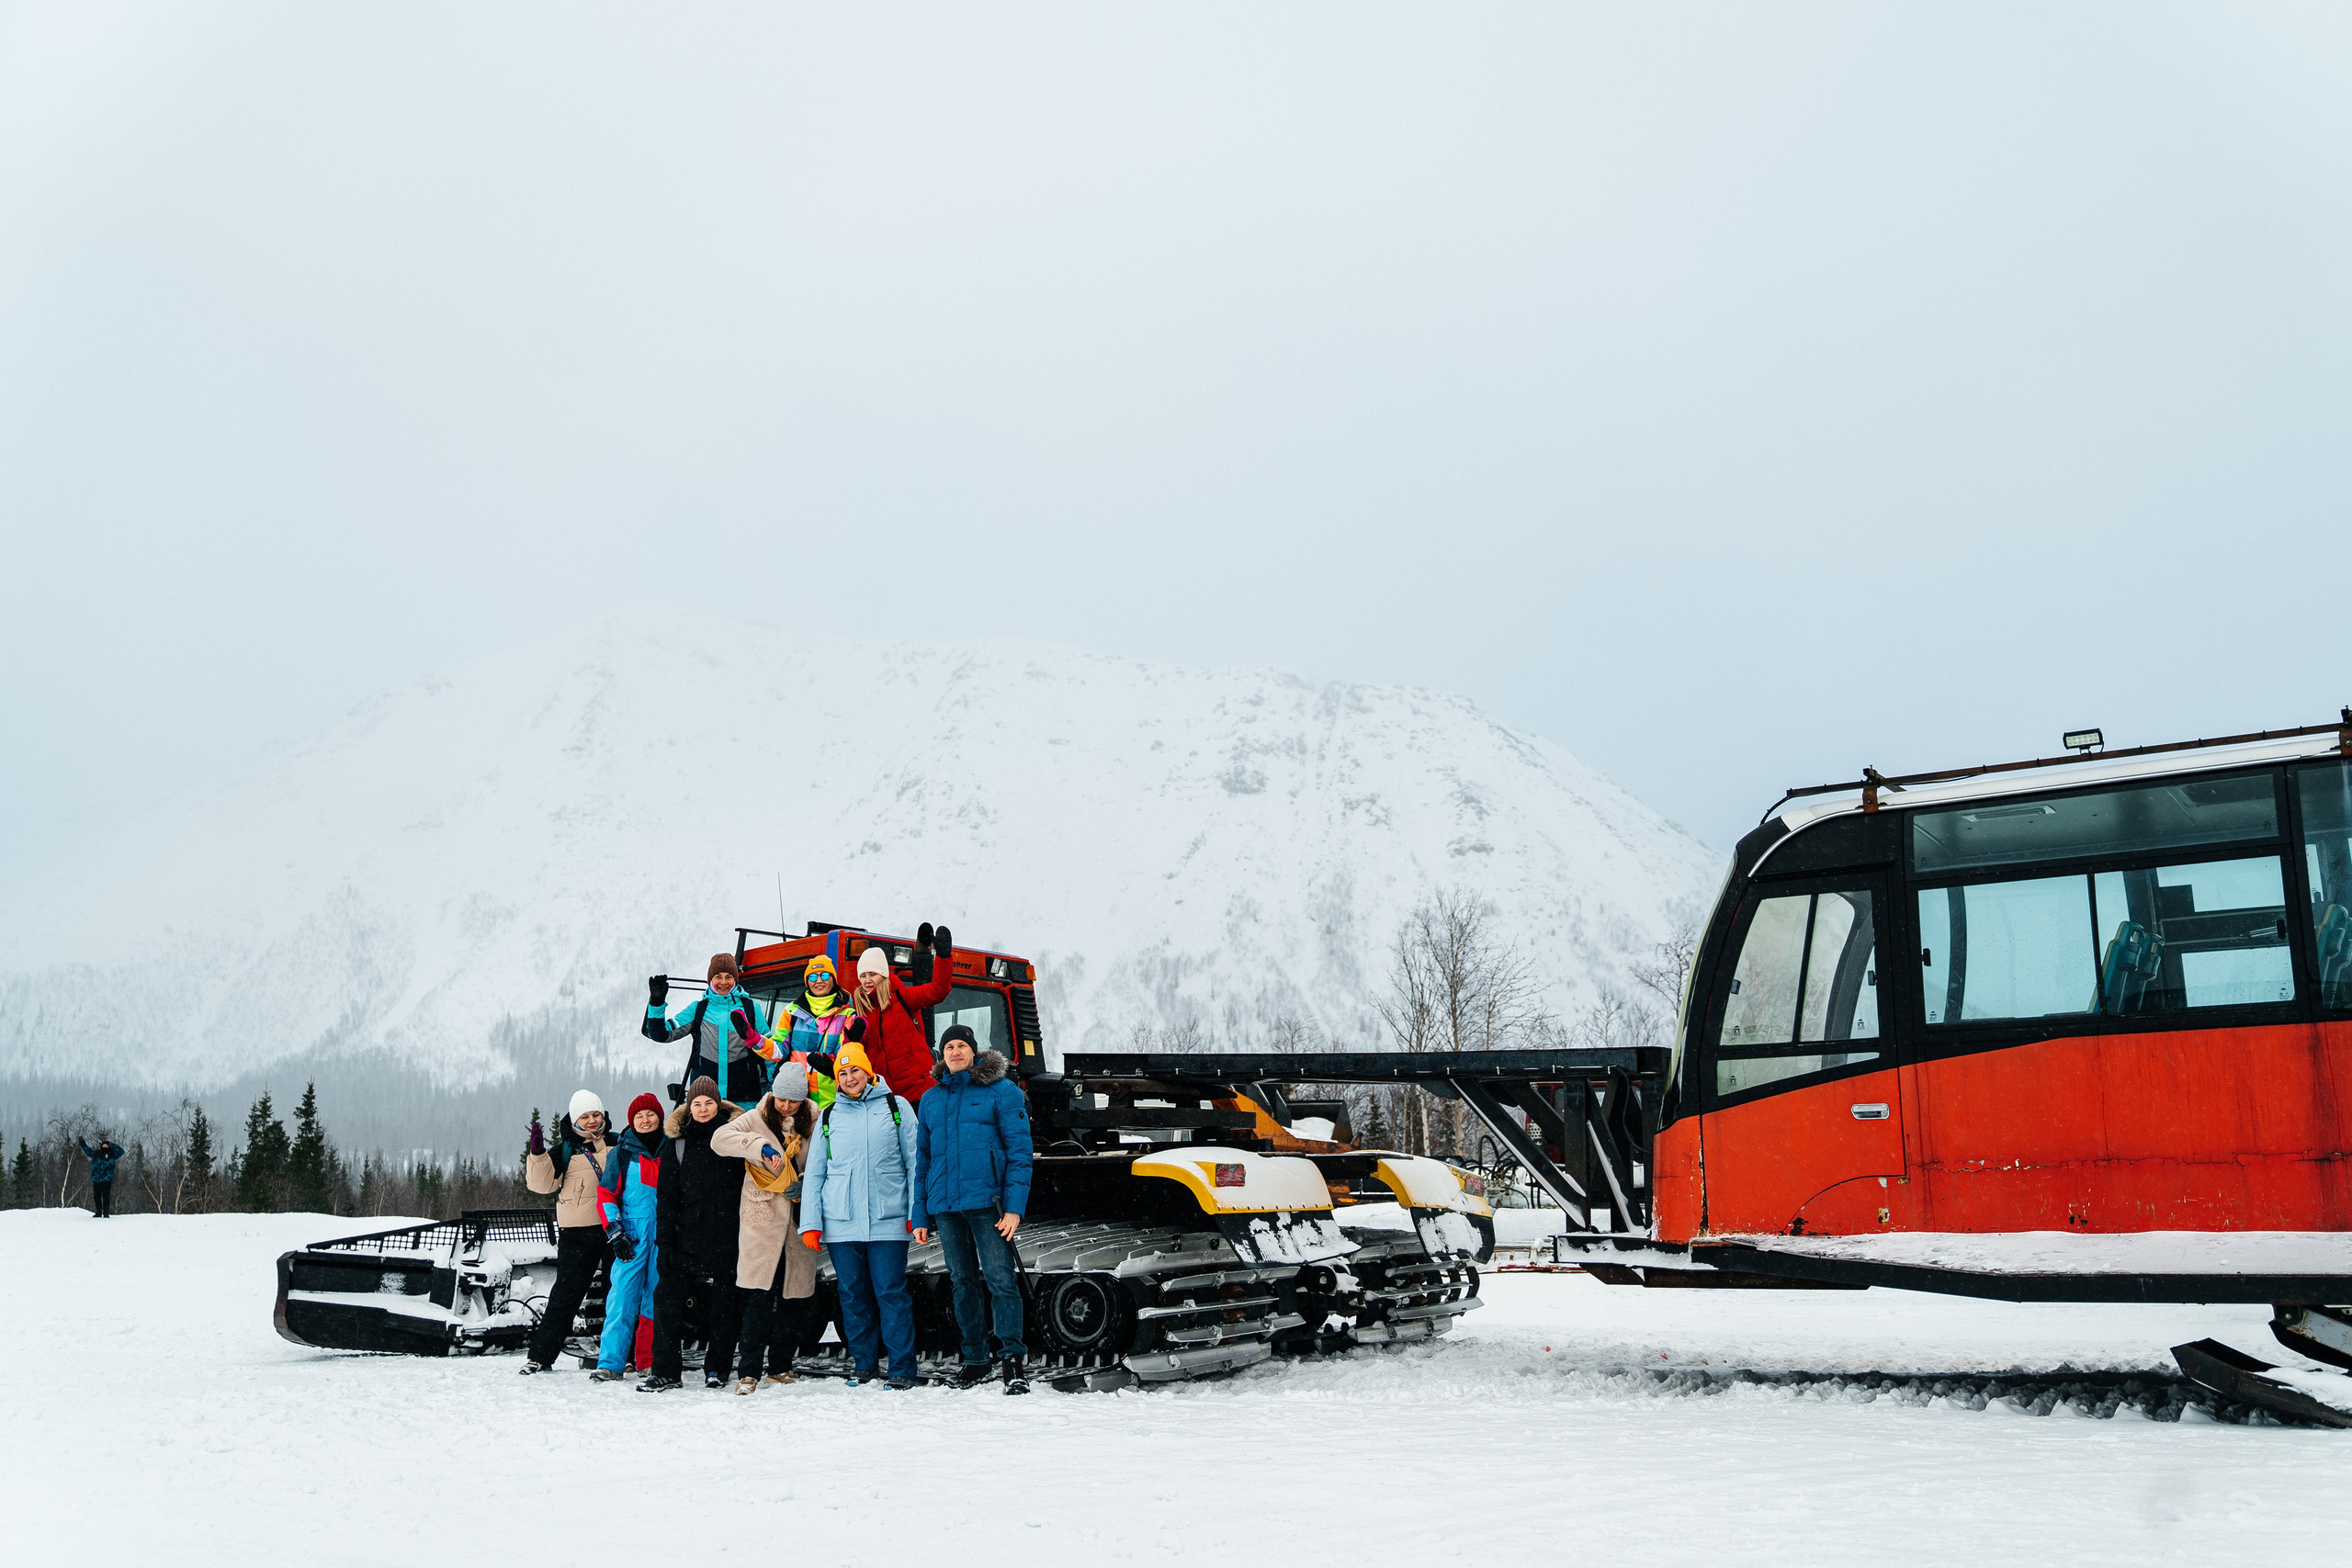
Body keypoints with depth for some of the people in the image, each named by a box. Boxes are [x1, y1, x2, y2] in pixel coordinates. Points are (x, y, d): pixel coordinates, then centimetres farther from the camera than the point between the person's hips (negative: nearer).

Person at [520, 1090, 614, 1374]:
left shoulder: (616, 1144, 10)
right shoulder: (565, 1150, 3)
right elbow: (542, 1182, -7)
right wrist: (537, 1153, -20)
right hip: (578, 1234, -2)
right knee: (566, 1293, -3)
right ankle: (540, 1354, 5)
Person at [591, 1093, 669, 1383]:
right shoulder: (622, 1153, 5)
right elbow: (606, 1195, 4)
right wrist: (615, 1233, -6)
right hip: (632, 1232, -1)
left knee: (658, 1297, 2)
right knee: (622, 1296, -9)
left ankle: (648, 1361, 8)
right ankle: (610, 1363, -10)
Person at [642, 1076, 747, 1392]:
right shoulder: (677, 1143, 8)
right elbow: (667, 1197, 8)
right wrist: (664, 1241, 0)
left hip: (727, 1237, -2)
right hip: (688, 1236, 2)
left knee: (724, 1302, 4)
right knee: (667, 1296, -8)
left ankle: (717, 1367, 17)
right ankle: (667, 1371, -3)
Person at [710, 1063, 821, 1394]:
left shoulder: (813, 1123, 7)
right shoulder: (756, 1119, 1)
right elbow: (720, 1138, -14)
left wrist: (805, 1184, -5)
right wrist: (761, 1147, -23)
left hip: (799, 1221, 3)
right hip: (762, 1220, -3)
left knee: (794, 1296, 6)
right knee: (759, 1297, -10)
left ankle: (780, 1367, 19)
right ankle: (748, 1372, -7)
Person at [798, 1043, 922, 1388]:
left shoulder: (896, 1107, 7)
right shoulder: (828, 1117, 14)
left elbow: (914, 1162, 5)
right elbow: (814, 1174, 15)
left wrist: (918, 1213, -2)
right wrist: (810, 1223, 6)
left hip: (887, 1220, -3)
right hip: (840, 1223, 3)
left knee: (891, 1293, -5)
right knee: (853, 1294, 6)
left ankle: (902, 1369, -1)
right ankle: (862, 1363, 17)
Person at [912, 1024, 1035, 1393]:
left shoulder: (1002, 1091, 1)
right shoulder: (931, 1100, 16)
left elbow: (1019, 1150, -4)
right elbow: (921, 1160, 18)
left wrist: (1014, 1207, -13)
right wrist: (920, 1215, 11)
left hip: (987, 1202, -5)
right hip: (944, 1206, 5)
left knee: (1000, 1280, -10)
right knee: (963, 1283, 9)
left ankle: (1012, 1361, -7)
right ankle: (975, 1361, 18)